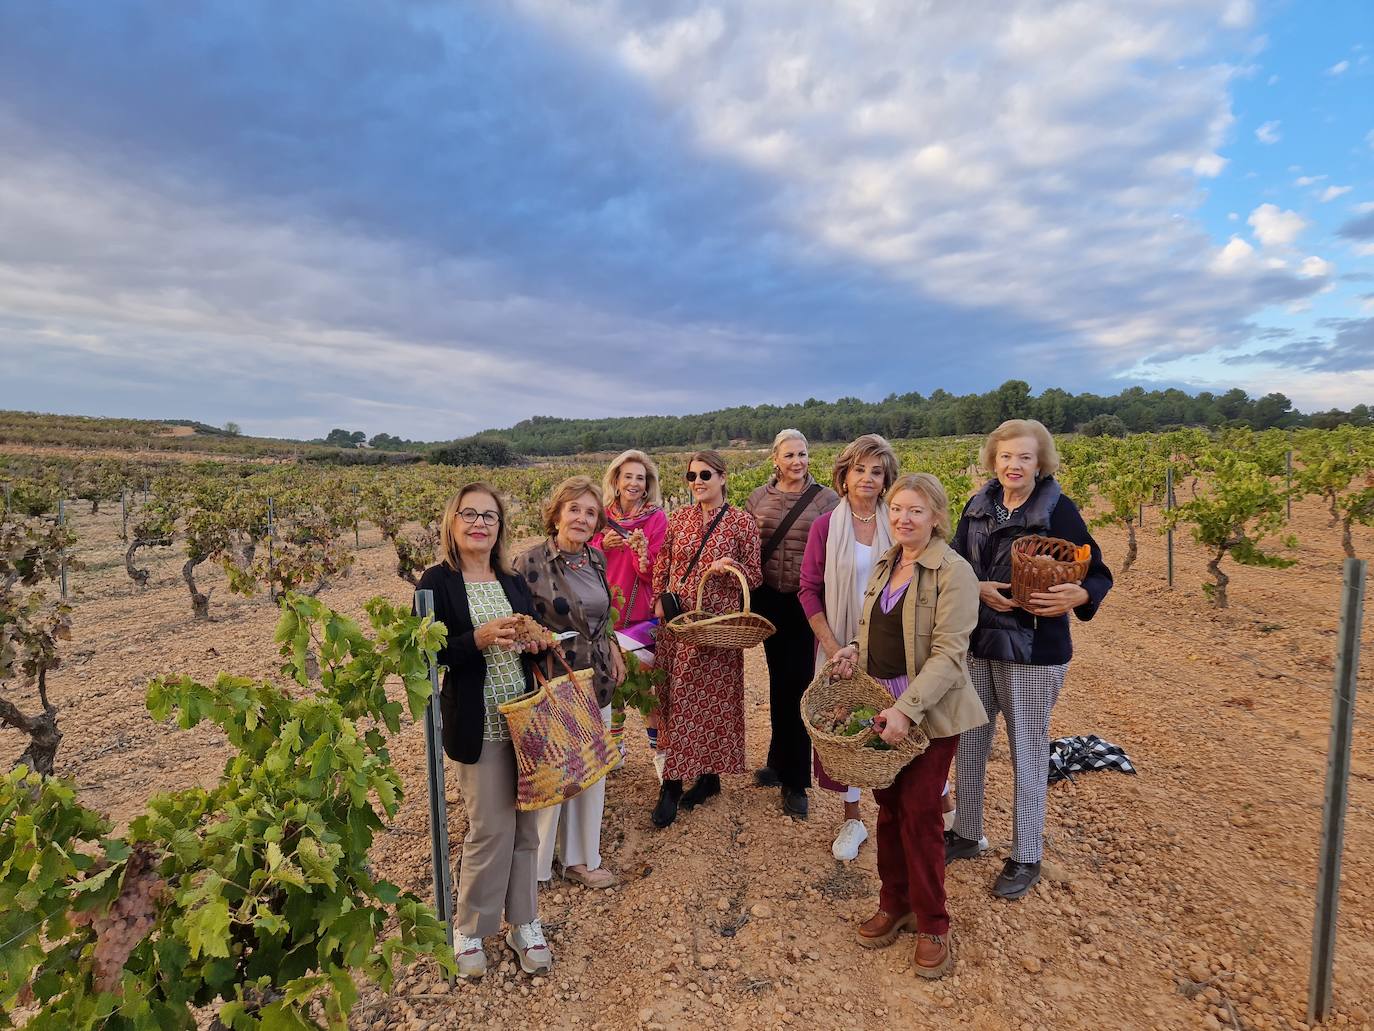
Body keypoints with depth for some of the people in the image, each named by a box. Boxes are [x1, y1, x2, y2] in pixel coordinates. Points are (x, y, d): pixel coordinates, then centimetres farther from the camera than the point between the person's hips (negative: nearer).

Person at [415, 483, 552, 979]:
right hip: (479, 725, -5)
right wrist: (479, 639, -24)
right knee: (491, 828, 3)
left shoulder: (514, 582, 9)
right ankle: (469, 929, 28)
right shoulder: (437, 582, -6)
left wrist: (536, 641, -8)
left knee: (525, 824, 12)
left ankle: (523, 922, 31)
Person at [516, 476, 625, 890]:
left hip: (597, 682, 6)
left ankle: (581, 858, 36)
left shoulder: (596, 559, 3)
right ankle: (534, 865, 33)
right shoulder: (531, 562, -16)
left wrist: (612, 649, 8)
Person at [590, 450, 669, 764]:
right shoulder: (603, 517, 5)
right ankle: (615, 742, 32)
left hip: (642, 614, -3)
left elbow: (654, 573, -8)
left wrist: (642, 551, -27)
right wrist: (602, 544, -10)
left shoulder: (656, 518, -5)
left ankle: (657, 745, 16)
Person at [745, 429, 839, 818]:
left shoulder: (826, 499, -4)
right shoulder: (759, 498, 5)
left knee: (799, 684, -2)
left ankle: (795, 780, 13)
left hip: (807, 603, -3)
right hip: (769, 600, 3)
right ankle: (780, 762, 34)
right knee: (778, 681, 15)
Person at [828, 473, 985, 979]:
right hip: (883, 706, 6)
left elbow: (948, 655, -20)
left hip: (929, 712, -6)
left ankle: (932, 924, 22)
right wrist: (855, 651, -1)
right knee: (888, 806, 15)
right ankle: (894, 903, 33)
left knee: (919, 813, 2)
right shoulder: (884, 564, 8)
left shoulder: (953, 572, -14)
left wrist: (906, 709, -27)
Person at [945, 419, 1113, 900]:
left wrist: (1078, 595, -28)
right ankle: (966, 834, 36)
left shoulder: (1059, 510, -10)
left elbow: (1099, 574, -7)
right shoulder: (978, 506, 3)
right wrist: (979, 589, -15)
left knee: (1028, 752, 10)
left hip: (1033, 650, -4)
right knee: (967, 743, 15)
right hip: (975, 644, 5)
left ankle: (1026, 857, 29)